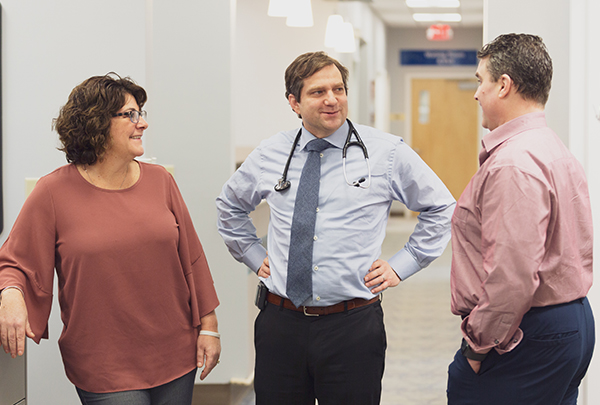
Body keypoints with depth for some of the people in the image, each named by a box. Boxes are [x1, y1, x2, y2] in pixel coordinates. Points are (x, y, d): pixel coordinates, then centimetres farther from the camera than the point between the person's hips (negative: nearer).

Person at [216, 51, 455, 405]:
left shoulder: (388, 152, -2)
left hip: (353, 326, -2)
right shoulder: (269, 155, 6)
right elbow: (230, 206, 24)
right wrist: (254, 256, 14)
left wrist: (401, 266, 3)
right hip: (280, 322, 2)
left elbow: (440, 207, 8)